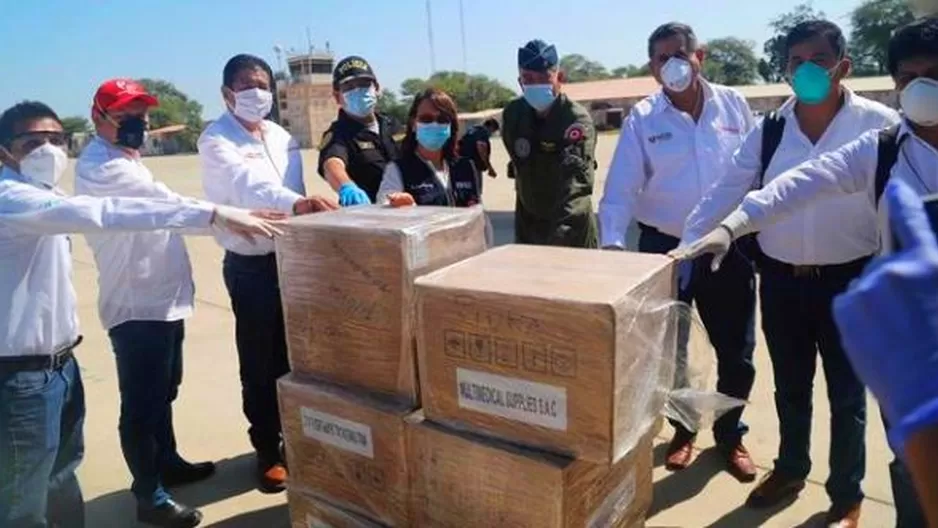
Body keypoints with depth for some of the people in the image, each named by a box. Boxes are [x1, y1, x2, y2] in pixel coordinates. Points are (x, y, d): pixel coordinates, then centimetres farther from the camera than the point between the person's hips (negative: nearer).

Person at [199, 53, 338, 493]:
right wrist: (296, 204, -48)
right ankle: (267, 450, 21)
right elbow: (247, 185, -30)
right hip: (250, 266, -5)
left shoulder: (282, 137, 10)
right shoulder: (216, 141, -11)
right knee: (260, 363, 5)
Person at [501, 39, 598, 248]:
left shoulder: (577, 120, -26)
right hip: (528, 222, 5)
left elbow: (577, 181, -40)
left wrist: (561, 233, -53)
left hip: (572, 227, -5)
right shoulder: (512, 114, -6)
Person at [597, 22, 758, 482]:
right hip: (664, 247, -1)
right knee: (668, 349, 12)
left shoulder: (733, 105, 0)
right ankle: (683, 430, 36)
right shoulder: (643, 119, -6)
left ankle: (730, 434, 34)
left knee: (736, 350, 10)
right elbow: (620, 188, -10)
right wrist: (612, 242, -22)